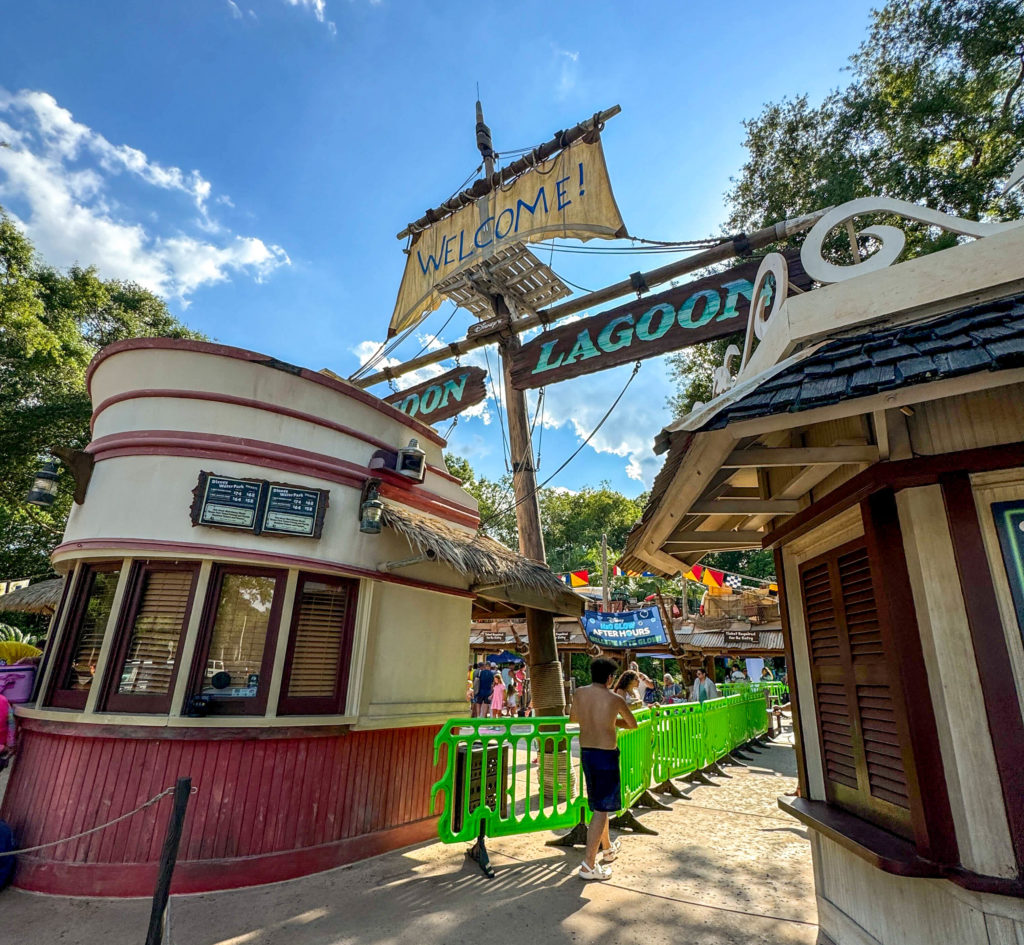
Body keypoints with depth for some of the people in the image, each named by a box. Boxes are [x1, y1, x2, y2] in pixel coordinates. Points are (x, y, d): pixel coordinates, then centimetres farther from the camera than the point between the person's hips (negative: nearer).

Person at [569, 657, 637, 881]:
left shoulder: (579, 693, -2)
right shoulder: (615, 699, -14)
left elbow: (572, 718, 15)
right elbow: (633, 725, 3)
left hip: (585, 752, 6)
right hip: (606, 754, -6)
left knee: (598, 804, 23)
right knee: (601, 809, 1)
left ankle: (608, 848, 41)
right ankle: (588, 865, 2)